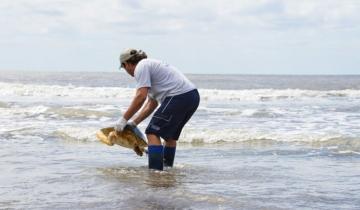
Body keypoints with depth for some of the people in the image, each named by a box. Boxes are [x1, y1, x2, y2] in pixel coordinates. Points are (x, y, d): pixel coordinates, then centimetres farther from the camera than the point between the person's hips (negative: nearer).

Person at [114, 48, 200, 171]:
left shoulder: (141, 67, -2)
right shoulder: (151, 65, 28)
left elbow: (141, 97, -14)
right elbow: (151, 104, 28)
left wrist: (124, 119, -7)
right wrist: (133, 122, 26)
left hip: (179, 96, -10)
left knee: (153, 132, -6)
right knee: (169, 134, 25)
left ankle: (155, 171, -13)